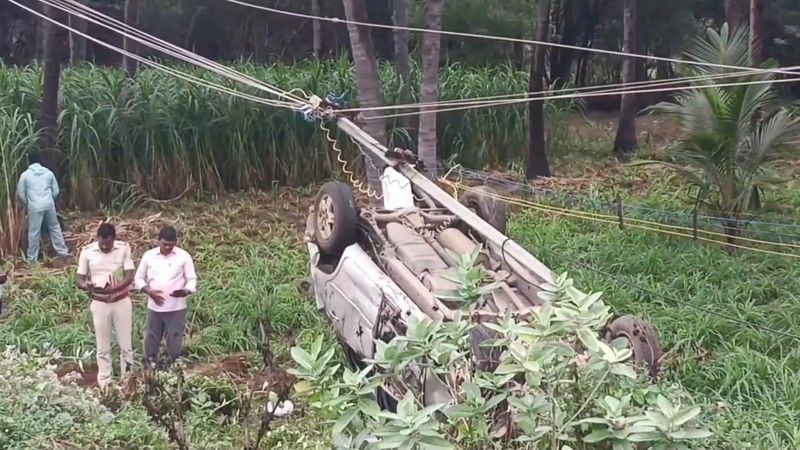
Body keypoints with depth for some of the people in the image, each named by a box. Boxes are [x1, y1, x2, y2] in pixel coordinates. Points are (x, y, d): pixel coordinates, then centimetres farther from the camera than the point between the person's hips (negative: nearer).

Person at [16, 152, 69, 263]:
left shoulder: (25, 175, 0)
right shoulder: (48, 172, 8)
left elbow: (21, 194, 2)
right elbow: (56, 191, 10)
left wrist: (26, 204, 19)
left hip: (35, 207, -3)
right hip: (49, 205, 3)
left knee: (34, 232, 3)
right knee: (55, 227, 17)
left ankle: (32, 258, 8)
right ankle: (62, 251, 21)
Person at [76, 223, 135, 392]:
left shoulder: (124, 248, -10)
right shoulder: (87, 251, -9)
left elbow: (129, 277, -14)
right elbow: (80, 280, -5)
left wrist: (111, 289, -29)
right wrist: (87, 286, -29)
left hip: (122, 301, 0)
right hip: (100, 304, 0)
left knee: (125, 345, 8)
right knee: (103, 347, 8)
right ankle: (104, 382, 20)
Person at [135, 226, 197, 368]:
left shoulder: (184, 256, -4)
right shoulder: (148, 255, 1)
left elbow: (192, 279, -3)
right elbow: (138, 278, 6)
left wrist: (186, 291, -24)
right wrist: (150, 292, -12)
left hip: (176, 308, -2)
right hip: (154, 307, 2)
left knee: (174, 342, 3)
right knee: (151, 340, 10)